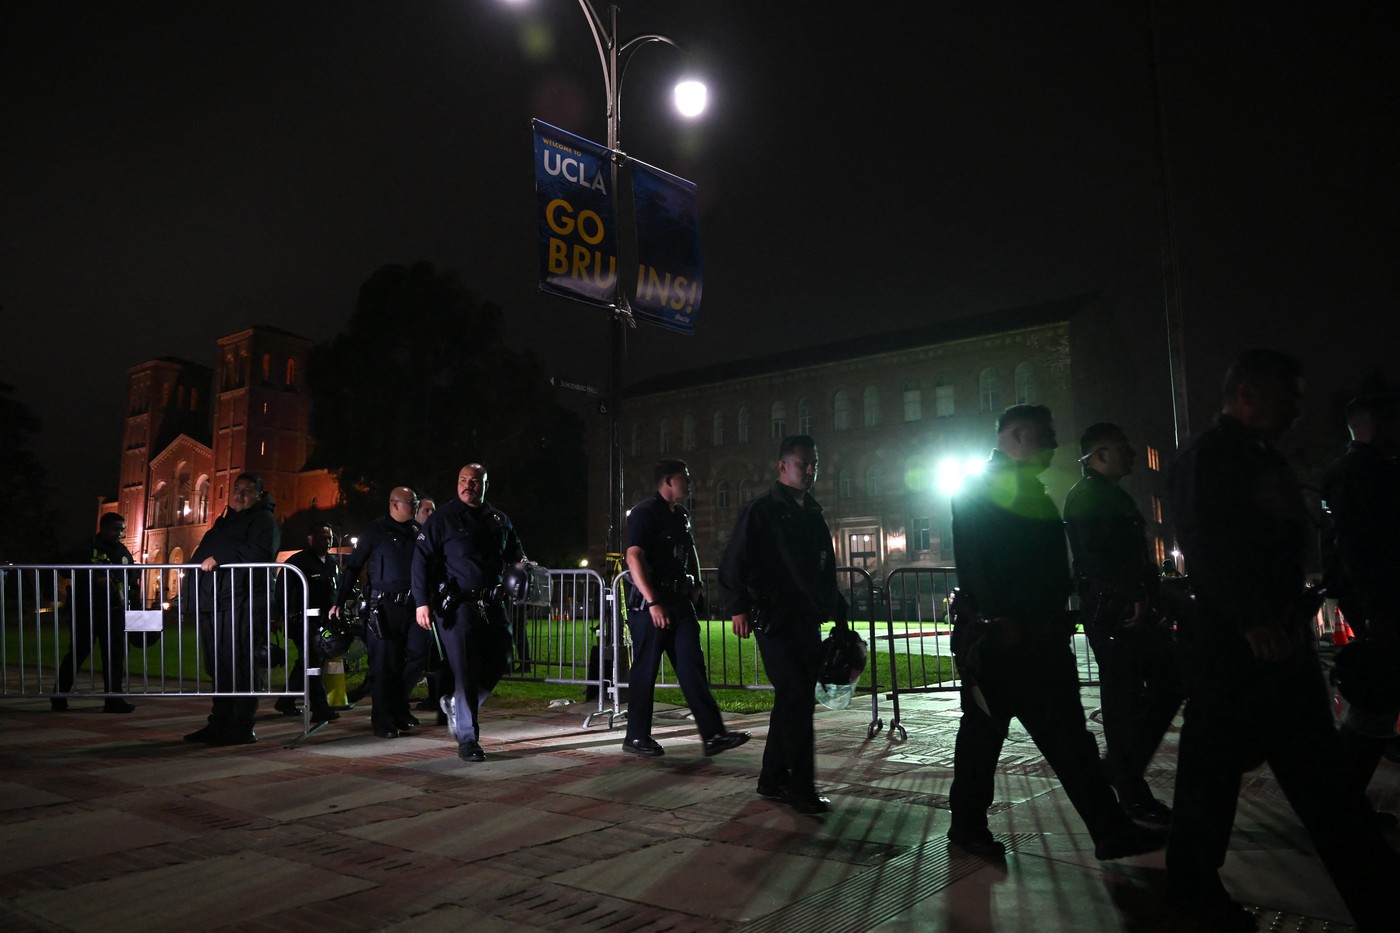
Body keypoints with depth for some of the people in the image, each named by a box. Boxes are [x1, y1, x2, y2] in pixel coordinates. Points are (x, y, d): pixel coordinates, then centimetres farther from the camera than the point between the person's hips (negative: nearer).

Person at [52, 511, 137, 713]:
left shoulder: (123, 551, 15)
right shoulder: (86, 548, -3)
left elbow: (133, 574, 21)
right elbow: (71, 571, -12)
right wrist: (95, 579, -21)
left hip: (114, 611, 5)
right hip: (87, 611, -5)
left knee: (115, 654, 3)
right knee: (79, 651, 0)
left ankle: (113, 698, 6)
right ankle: (59, 695, 16)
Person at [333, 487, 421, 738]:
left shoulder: (416, 531, 13)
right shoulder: (376, 530, -2)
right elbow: (353, 566, -1)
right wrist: (339, 602, -5)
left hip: (411, 605, 5)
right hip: (383, 605, -5)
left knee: (407, 661, 9)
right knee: (383, 663, -3)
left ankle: (400, 713, 22)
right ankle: (382, 721, 3)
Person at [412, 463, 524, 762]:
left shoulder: (499, 520, 13)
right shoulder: (443, 519, -2)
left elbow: (515, 553, 26)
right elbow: (422, 560, -5)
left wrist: (522, 564, 2)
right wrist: (422, 602, -13)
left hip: (492, 604, 5)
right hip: (458, 605, -5)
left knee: (500, 661, 8)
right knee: (465, 670, -5)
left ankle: (456, 703, 32)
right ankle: (467, 738, 6)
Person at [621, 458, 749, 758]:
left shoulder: (681, 515, 16)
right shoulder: (645, 512, -10)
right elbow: (633, 556, -21)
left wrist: (695, 583, 18)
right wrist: (653, 603, -26)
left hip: (680, 601, 8)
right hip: (650, 602, -7)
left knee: (692, 666, 2)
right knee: (645, 670, 1)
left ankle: (713, 735, 0)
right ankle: (637, 736, 14)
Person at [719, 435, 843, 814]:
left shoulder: (813, 513, 17)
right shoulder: (762, 509, -5)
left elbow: (826, 569, 22)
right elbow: (734, 561, -10)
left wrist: (838, 612, 18)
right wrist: (739, 607, -18)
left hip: (808, 620, 8)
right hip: (775, 621, -8)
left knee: (793, 701, 11)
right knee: (795, 700, -9)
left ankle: (773, 780, 22)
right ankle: (802, 789, 0)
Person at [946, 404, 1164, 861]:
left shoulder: (1034, 493, 21)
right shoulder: (978, 488, -6)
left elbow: (1054, 563, 21)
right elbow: (972, 558, -16)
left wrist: (1058, 616, 13)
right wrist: (999, 618, -22)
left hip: (1040, 634, 9)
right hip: (997, 633, -9)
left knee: (1065, 732, 9)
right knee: (984, 728, 1)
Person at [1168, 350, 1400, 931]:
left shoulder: (1264, 458, 19)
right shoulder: (1206, 455, -9)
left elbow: (1282, 543, 21)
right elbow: (1206, 544, -19)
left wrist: (1296, 602, 9)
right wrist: (1252, 619, -22)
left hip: (1276, 636, 9)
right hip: (1232, 638, -9)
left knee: (1316, 765, 12)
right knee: (1214, 762, 2)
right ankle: (1193, 883, 16)